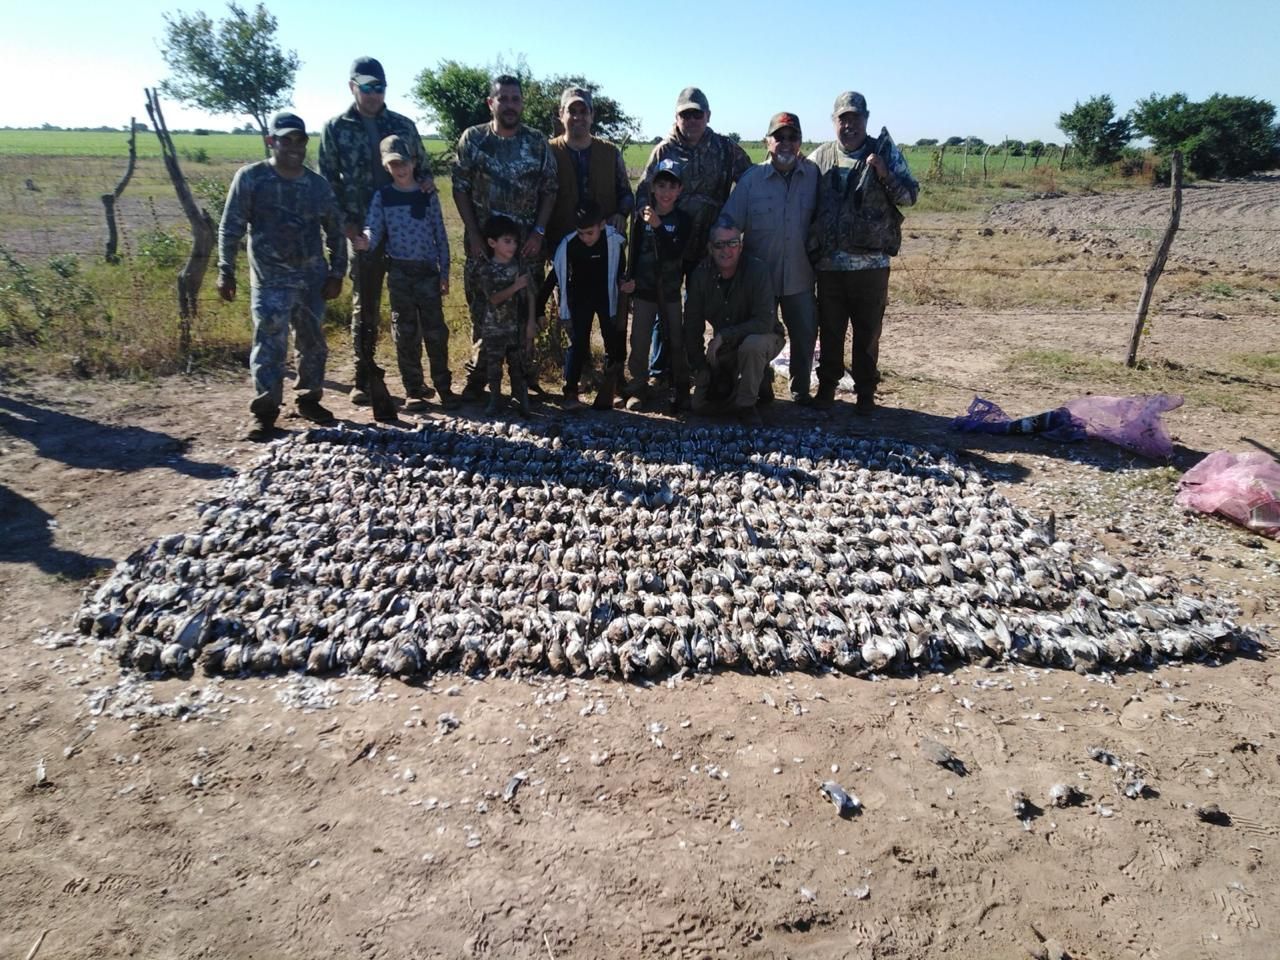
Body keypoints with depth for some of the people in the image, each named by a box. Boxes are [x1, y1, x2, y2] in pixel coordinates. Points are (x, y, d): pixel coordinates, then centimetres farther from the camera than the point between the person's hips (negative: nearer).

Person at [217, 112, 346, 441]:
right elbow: (230, 228, -2)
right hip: (271, 278, -4)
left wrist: (336, 274, 7)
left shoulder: (318, 184, 7)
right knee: (270, 343, -8)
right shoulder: (250, 178, -2)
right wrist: (226, 272, -6)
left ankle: (308, 399, 25)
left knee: (313, 341, 10)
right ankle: (264, 411, 0)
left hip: (313, 276, 4)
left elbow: (335, 231, 13)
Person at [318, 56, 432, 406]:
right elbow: (328, 180, 3)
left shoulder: (403, 125, 9)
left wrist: (426, 180, -7)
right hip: (363, 231, -1)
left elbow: (422, 165, 17)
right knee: (365, 306, 4)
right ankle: (364, 379, 13)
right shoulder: (335, 129, 4)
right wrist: (345, 221, -9)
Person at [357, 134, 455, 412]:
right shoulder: (383, 196, 3)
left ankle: (443, 387, 10)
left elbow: (440, 235, 5)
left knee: (435, 331, 1)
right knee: (405, 332, 5)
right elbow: (374, 230, -7)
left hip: (428, 270, 0)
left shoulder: (428, 195, 3)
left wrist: (444, 272, 2)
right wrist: (365, 241, -30)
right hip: (399, 271, 1)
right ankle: (414, 389, 13)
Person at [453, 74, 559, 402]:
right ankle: (477, 377, 14)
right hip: (483, 242, 0)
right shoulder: (472, 139, 2)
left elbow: (550, 190, 4)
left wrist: (539, 232, -6)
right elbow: (460, 189, 1)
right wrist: (474, 235, -6)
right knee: (481, 310, 3)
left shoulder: (538, 142, 4)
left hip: (528, 243, 1)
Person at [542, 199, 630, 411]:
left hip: (606, 296, 1)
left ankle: (608, 392, 15)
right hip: (580, 298, -1)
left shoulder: (614, 241, -20)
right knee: (578, 342, -7)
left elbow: (621, 270, -5)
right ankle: (570, 392, -1)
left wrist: (623, 284, -28)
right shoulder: (569, 244, -20)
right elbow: (555, 275, -12)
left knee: (613, 343, 1)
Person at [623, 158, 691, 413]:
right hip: (644, 289, 1)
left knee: (677, 341, 4)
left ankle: (680, 391, 15)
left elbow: (675, 254, -17)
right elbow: (633, 254, 4)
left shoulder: (683, 220, -3)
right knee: (639, 341, 2)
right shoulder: (642, 218, 0)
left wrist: (658, 226, -26)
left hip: (671, 290, 0)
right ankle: (638, 389, 14)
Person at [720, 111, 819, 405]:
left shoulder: (814, 175, -1)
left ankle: (801, 389, 27)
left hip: (800, 276, 1)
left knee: (804, 336, 9)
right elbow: (728, 225, -5)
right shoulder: (752, 178, -5)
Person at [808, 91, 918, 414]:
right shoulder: (820, 158, 7)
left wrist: (884, 174, -17)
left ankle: (865, 392, 18)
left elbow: (910, 195, 0)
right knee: (830, 330, 10)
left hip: (871, 262, -1)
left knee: (868, 332, 6)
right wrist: (810, 246, 1)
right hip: (828, 263, 2)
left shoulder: (886, 152, 3)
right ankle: (826, 387, 23)